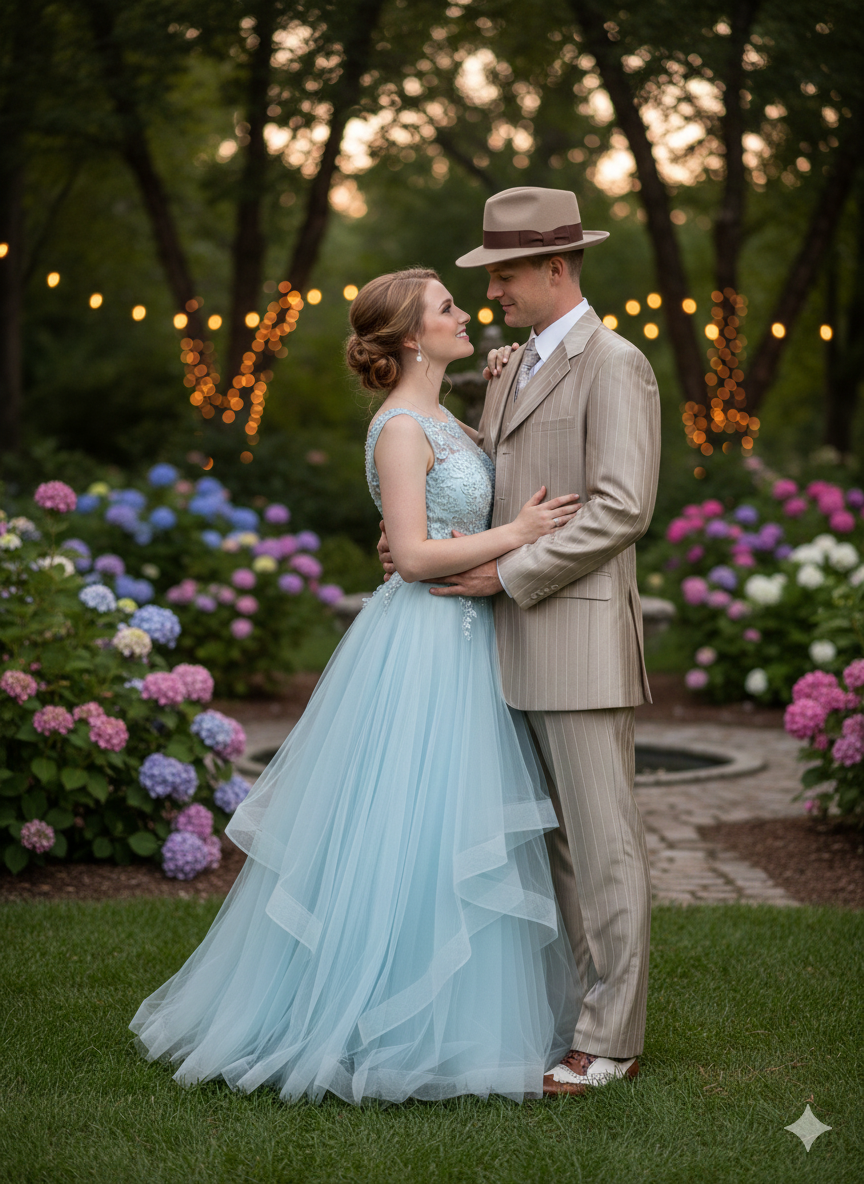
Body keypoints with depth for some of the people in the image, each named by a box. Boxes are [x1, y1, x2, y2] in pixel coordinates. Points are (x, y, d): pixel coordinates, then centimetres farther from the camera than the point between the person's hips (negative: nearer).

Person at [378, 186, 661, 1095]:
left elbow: (622, 507, -17)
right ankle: (564, 1011, 22)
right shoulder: (515, 367, 18)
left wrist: (508, 574, -16)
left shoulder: (614, 366, -9)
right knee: (549, 839, 13)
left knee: (602, 841, -2)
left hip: (580, 638, -9)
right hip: (518, 644, 9)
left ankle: (611, 1041, 5)